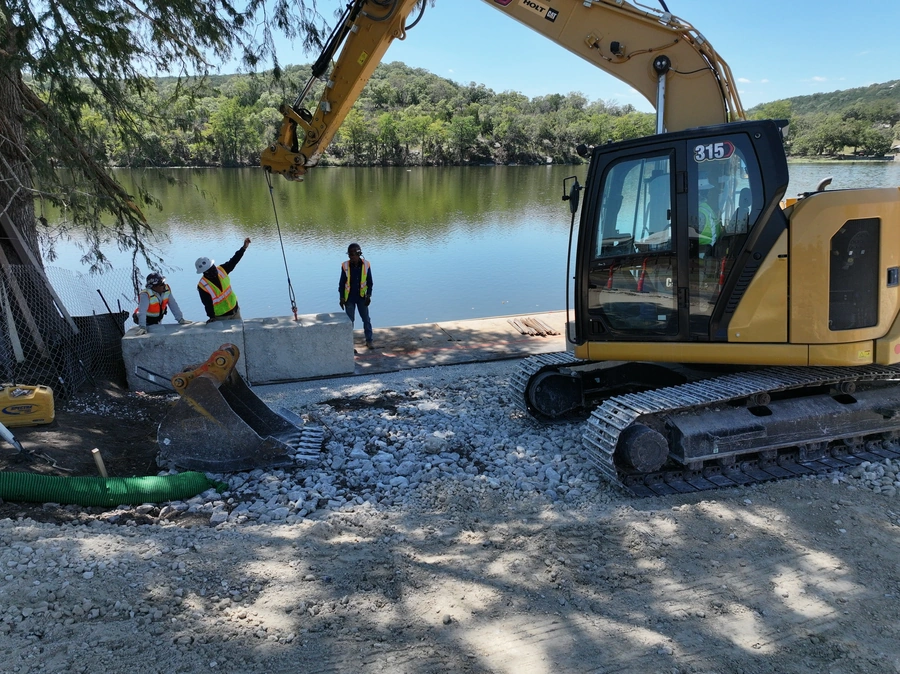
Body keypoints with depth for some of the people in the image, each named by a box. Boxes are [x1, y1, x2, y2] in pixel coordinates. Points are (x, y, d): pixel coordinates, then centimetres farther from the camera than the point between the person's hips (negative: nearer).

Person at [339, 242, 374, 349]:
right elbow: (342, 283, -2)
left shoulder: (366, 265, -9)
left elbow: (370, 281, 0)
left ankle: (369, 340, 20)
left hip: (361, 297, 1)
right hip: (349, 298, -1)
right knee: (349, 320, 6)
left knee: (366, 319, 9)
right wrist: (342, 298, -3)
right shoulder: (345, 266, -10)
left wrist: (368, 296, -4)